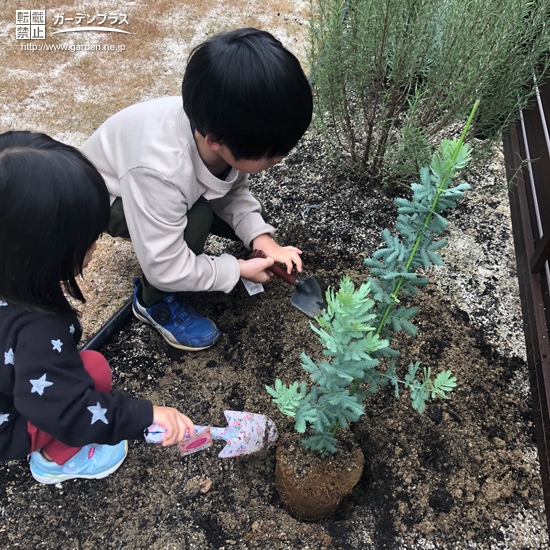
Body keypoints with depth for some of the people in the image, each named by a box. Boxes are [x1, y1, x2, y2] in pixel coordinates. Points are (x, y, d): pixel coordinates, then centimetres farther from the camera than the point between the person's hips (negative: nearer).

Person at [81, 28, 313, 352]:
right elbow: (165, 268, -35)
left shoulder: (224, 130, -29)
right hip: (105, 196, -5)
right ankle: (155, 302, -5)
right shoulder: (159, 171, -45)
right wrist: (239, 269, -25)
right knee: (196, 220, -31)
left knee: (249, 223, -6)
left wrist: (261, 238, -26)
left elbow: (234, 191, -11)